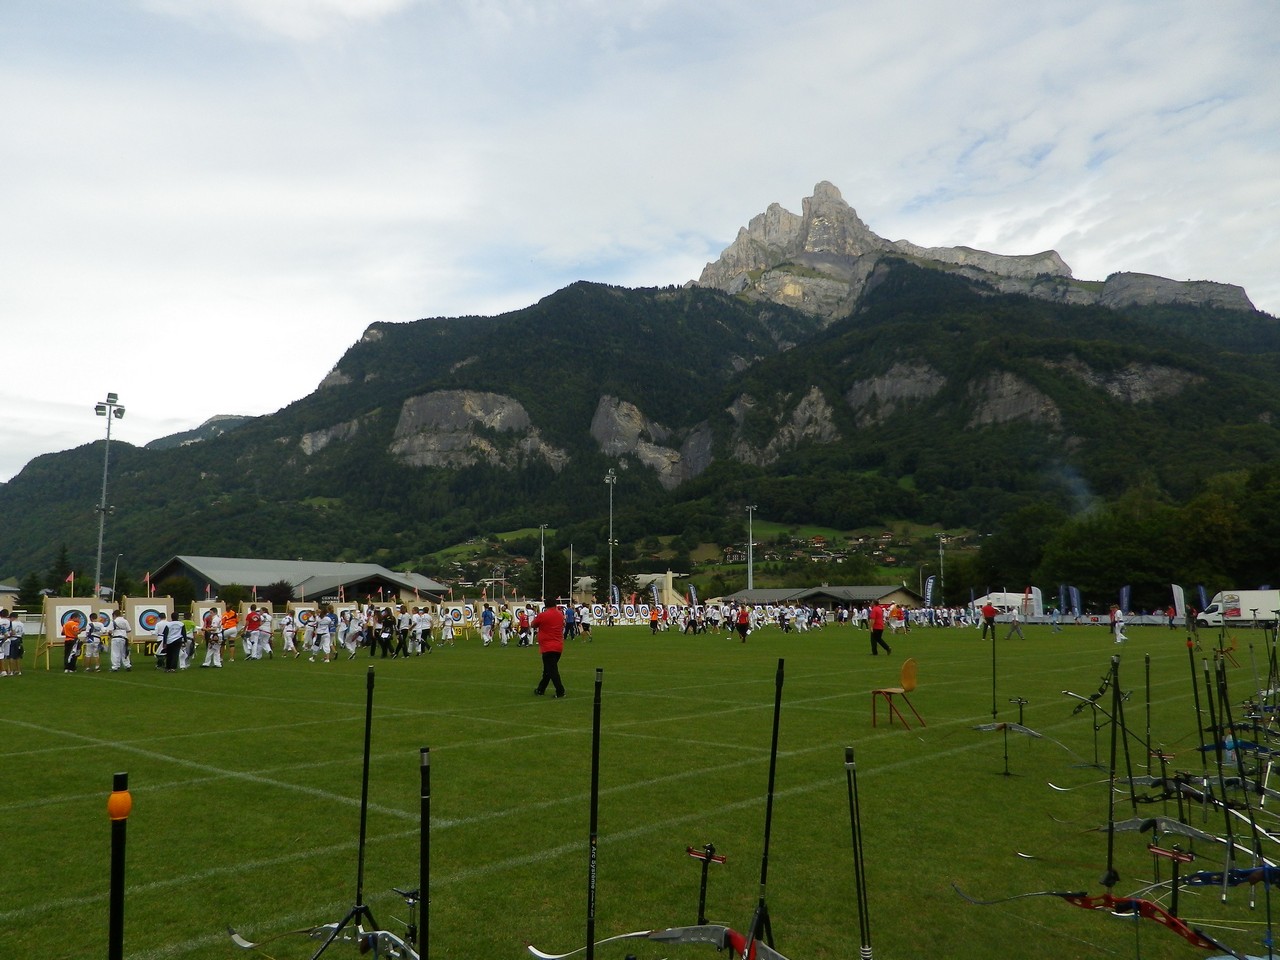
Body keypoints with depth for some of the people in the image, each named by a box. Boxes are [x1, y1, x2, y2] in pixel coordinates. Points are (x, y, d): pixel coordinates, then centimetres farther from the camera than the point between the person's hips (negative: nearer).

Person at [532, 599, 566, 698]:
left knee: (552, 670, -6)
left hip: (548, 648, -7)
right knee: (547, 669, 18)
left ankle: (560, 691, -14)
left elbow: (533, 625, 5)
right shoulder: (560, 615, 4)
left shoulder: (542, 616, -11)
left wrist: (536, 617, 22)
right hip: (559, 647, 7)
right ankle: (541, 689, 28)